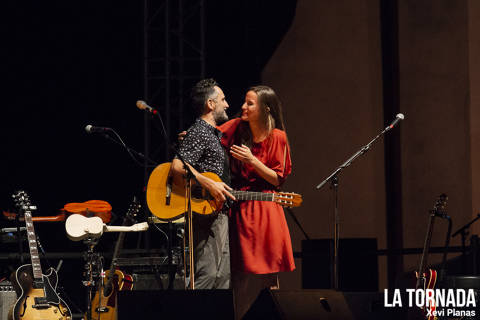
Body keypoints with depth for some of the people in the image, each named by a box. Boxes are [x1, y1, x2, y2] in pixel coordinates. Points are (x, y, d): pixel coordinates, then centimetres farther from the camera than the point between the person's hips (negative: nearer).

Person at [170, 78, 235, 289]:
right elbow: (177, 166, -24)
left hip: (220, 214, 10)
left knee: (223, 276, 10)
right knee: (207, 274, -15)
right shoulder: (198, 133, -11)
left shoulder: (215, 133, 21)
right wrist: (209, 185, -27)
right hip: (205, 214, -10)